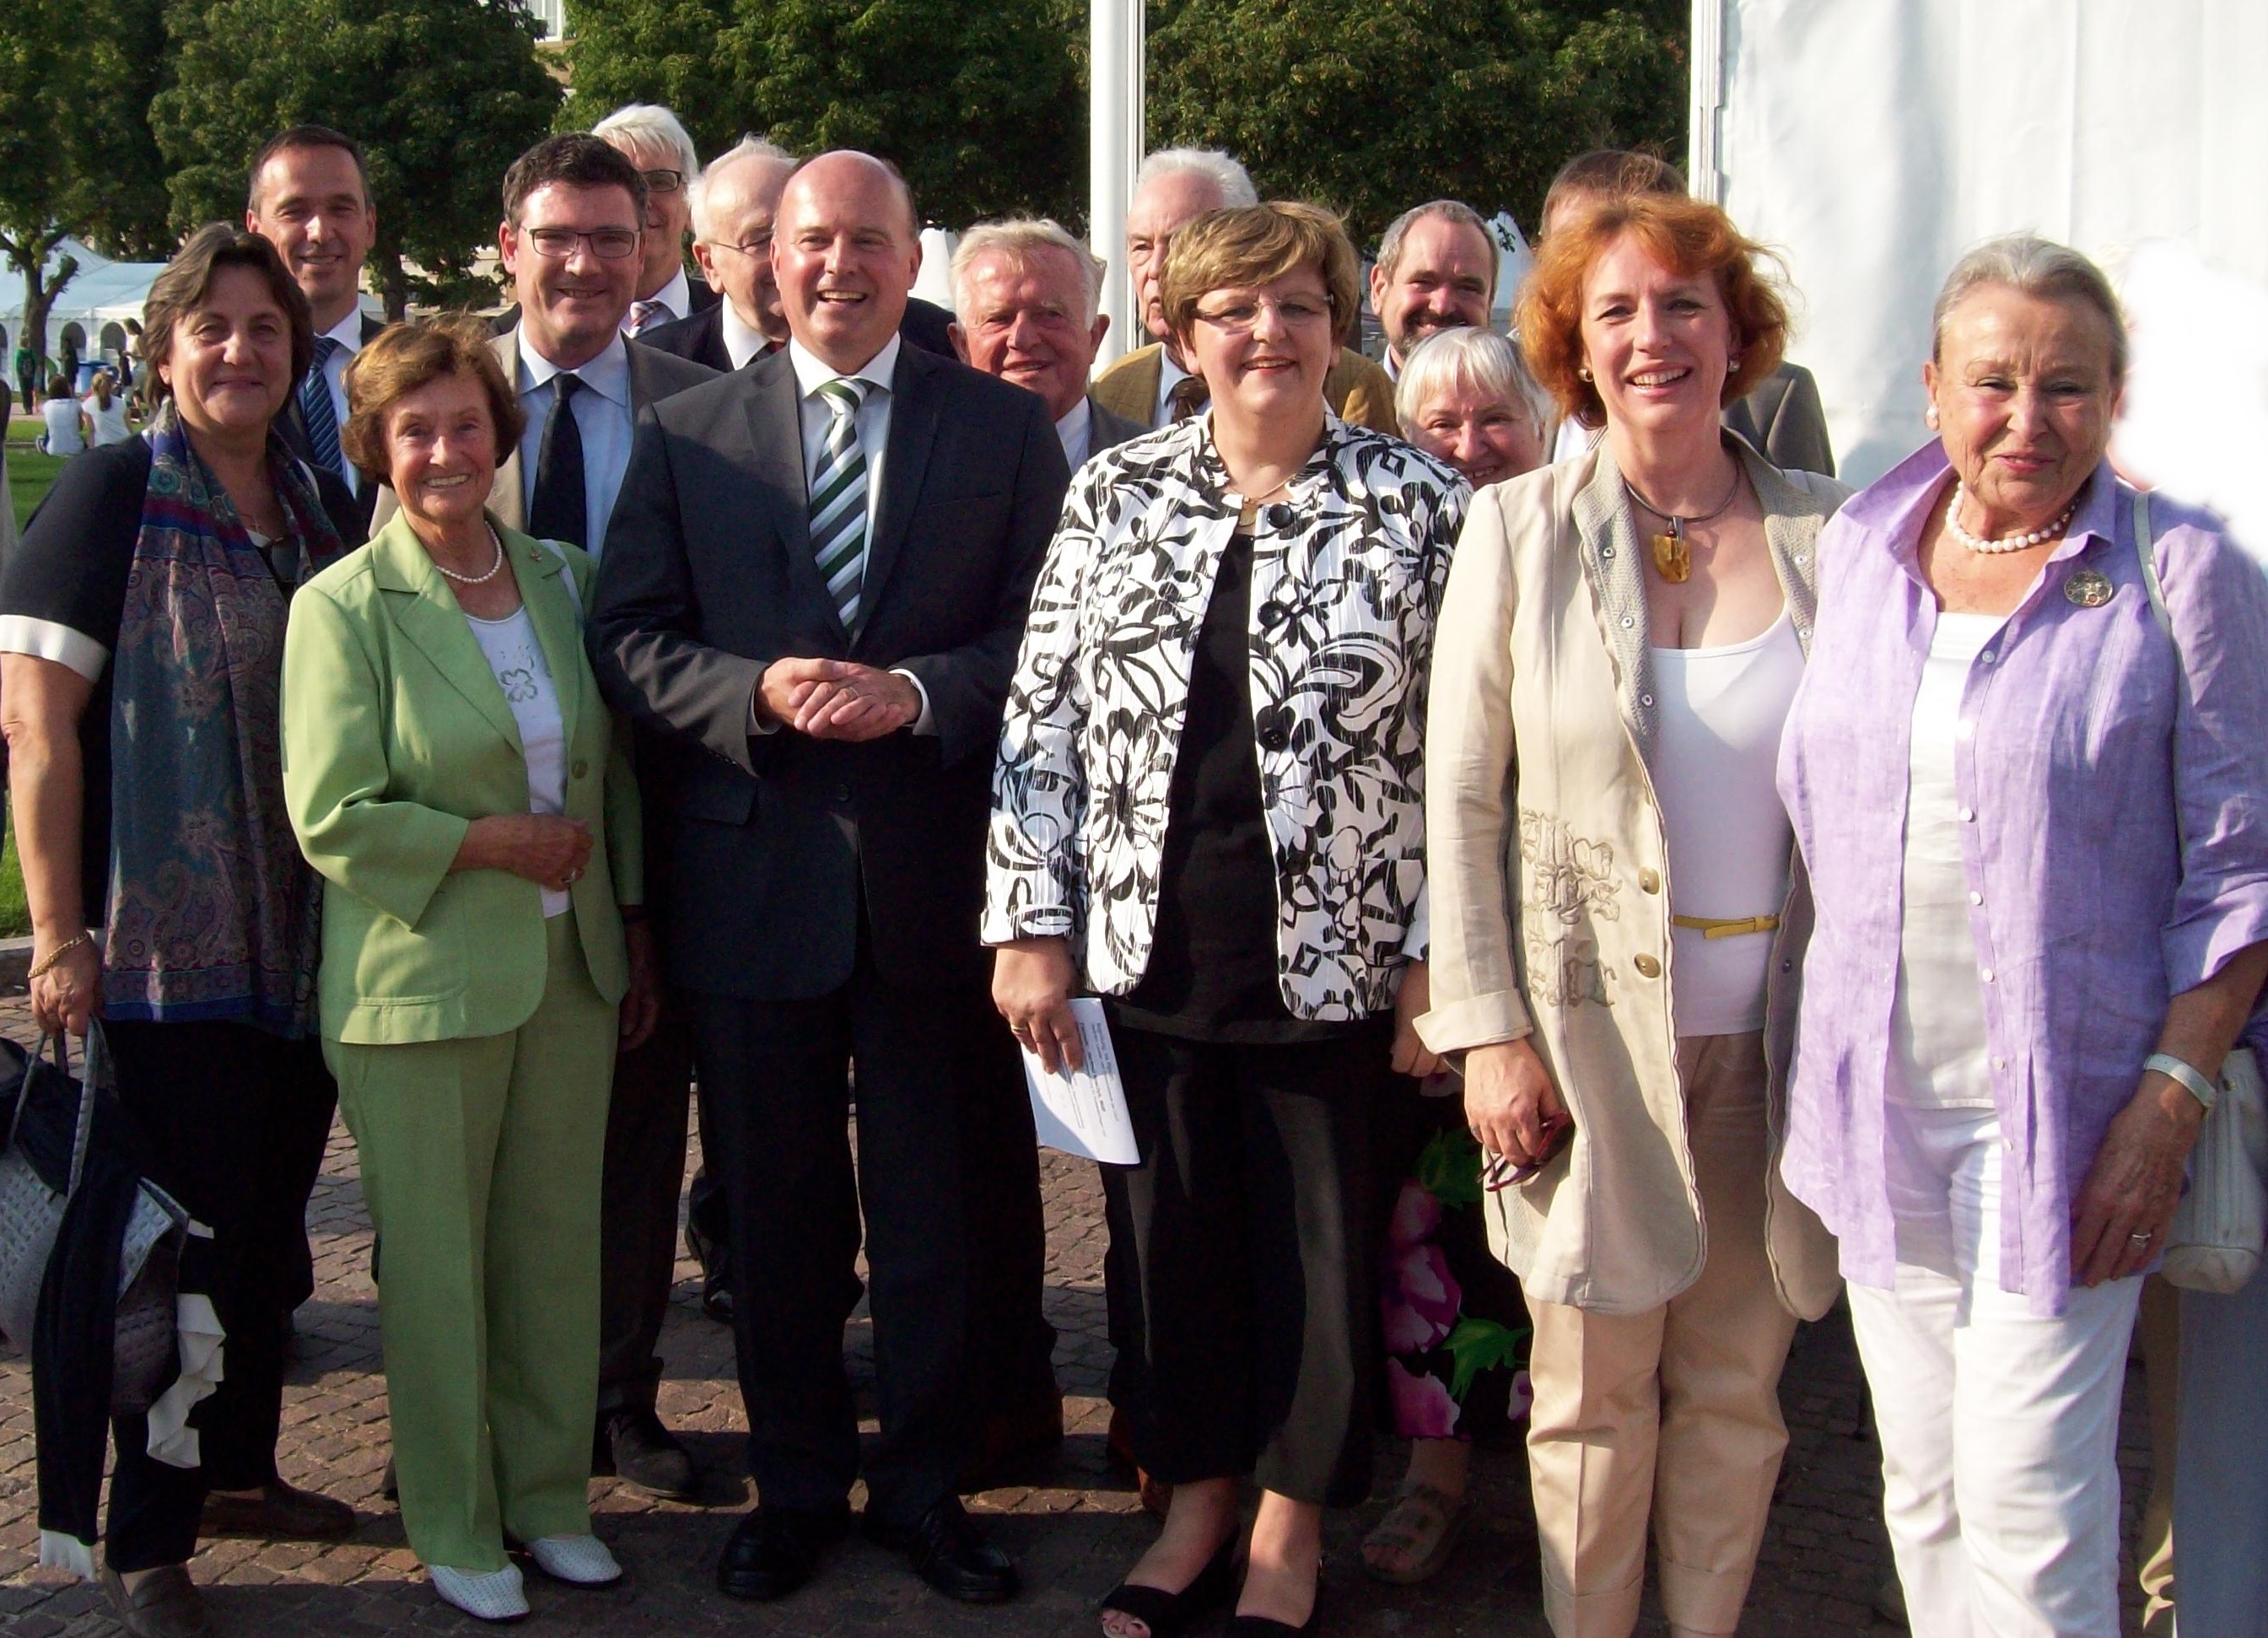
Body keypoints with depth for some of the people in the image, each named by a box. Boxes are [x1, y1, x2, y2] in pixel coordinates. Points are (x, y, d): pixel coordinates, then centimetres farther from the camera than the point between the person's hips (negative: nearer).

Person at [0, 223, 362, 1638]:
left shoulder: (325, 510, 9)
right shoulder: (115, 494, -8)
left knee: (271, 1222, 15)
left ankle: (242, 1470, 33)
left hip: (307, 942, 6)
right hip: (172, 946, -6)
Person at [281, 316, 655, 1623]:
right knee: (438, 1261, 6)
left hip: (571, 974, 4)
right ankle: (456, 1528, 22)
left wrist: (634, 929, 11)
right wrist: (498, 843, -12)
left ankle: (550, 1496, 28)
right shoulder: (343, 606, -8)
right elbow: (332, 817, -13)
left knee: (560, 1244, 11)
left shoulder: (564, 580, 8)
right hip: (422, 980, -4)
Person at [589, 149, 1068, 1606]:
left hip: (933, 877, -1)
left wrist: (916, 691, -17)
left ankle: (926, 1485, 25)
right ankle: (798, 1486, 27)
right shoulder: (688, 433, 6)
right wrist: (758, 692, -16)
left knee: (931, 1204, 9)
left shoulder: (1006, 428, 4)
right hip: (754, 872, 1)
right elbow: (631, 638, 1)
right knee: (778, 1209, 12)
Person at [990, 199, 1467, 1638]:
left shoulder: (1420, 506, -3)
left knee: (1317, 1248, 9)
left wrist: (1437, 961, -7)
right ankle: (1198, 1500, 34)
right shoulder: (1115, 495, 4)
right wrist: (1033, 927, -2)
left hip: (1330, 962, -2)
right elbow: (1041, 719, 4)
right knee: (1168, 1238, 13)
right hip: (1145, 957, 2)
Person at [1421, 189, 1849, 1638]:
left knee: (1737, 1384, 11)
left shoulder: (1828, 533, 1)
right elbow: (1461, 799, -2)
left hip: (1773, 1023, 2)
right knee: (1595, 1393, 7)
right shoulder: (1520, 528, -2)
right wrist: (1489, 1030, -8)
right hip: (1589, 1021, -1)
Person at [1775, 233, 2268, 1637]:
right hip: (1879, 1099, 5)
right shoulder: (1860, 549, 7)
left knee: (2027, 1494, -4)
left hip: (2065, 1103, -4)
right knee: (1921, 1482, 13)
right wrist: (1822, 1063, 11)